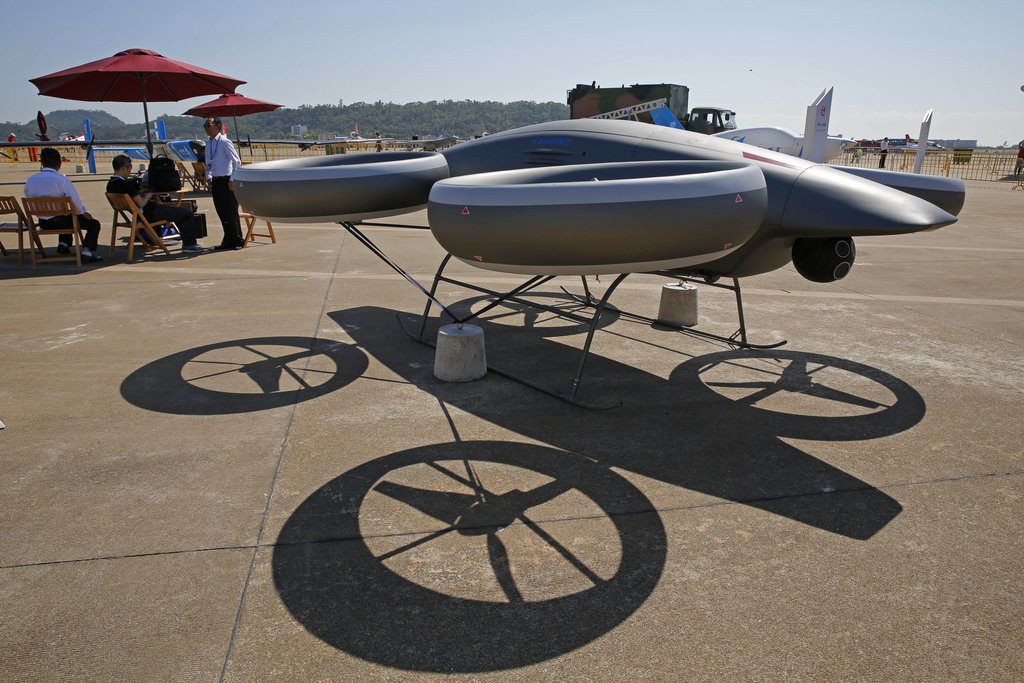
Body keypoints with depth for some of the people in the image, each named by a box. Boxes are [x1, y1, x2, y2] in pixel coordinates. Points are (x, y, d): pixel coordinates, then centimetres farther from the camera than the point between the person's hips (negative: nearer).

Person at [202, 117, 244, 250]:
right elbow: (208, 163, 20)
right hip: (215, 181, 7)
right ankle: (228, 241, 18)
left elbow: (237, 161, -10)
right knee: (221, 213, 10)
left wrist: (233, 180, -14)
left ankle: (237, 241, 6)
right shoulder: (208, 143, 11)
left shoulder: (224, 142, -9)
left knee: (231, 213, -3)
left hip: (227, 180, -7)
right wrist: (208, 177, 4)